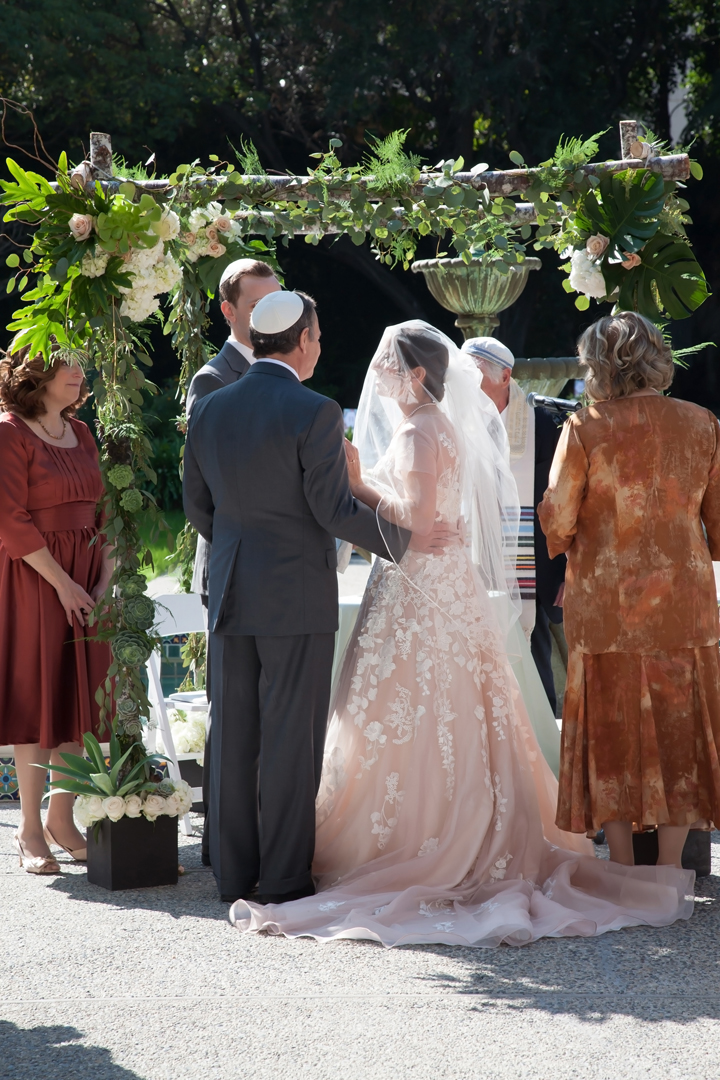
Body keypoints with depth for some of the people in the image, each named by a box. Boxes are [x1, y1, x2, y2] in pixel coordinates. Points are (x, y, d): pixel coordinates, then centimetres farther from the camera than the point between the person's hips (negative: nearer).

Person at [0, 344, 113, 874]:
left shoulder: (80, 434, 13)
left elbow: (99, 511, 13)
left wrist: (106, 578, 1)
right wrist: (62, 583, -16)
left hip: (84, 583, 7)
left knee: (80, 696, 7)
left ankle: (62, 818, 16)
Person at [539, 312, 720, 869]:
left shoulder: (585, 429, -11)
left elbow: (557, 520, -10)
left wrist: (569, 543, 12)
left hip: (607, 605, -2)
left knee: (613, 732, 9)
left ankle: (624, 871, 13)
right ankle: (669, 870, 13)